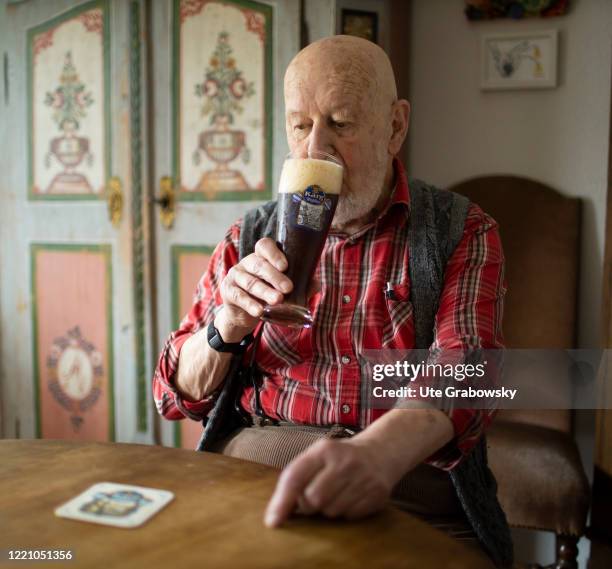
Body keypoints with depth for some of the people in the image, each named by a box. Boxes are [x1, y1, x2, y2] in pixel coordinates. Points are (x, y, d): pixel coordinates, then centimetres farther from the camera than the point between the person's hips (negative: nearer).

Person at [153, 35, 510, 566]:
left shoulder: (464, 235, 2)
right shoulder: (250, 239, 8)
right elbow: (178, 396, 10)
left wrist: (376, 453, -38)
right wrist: (227, 325, -12)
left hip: (403, 483, 0)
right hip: (254, 478, 1)